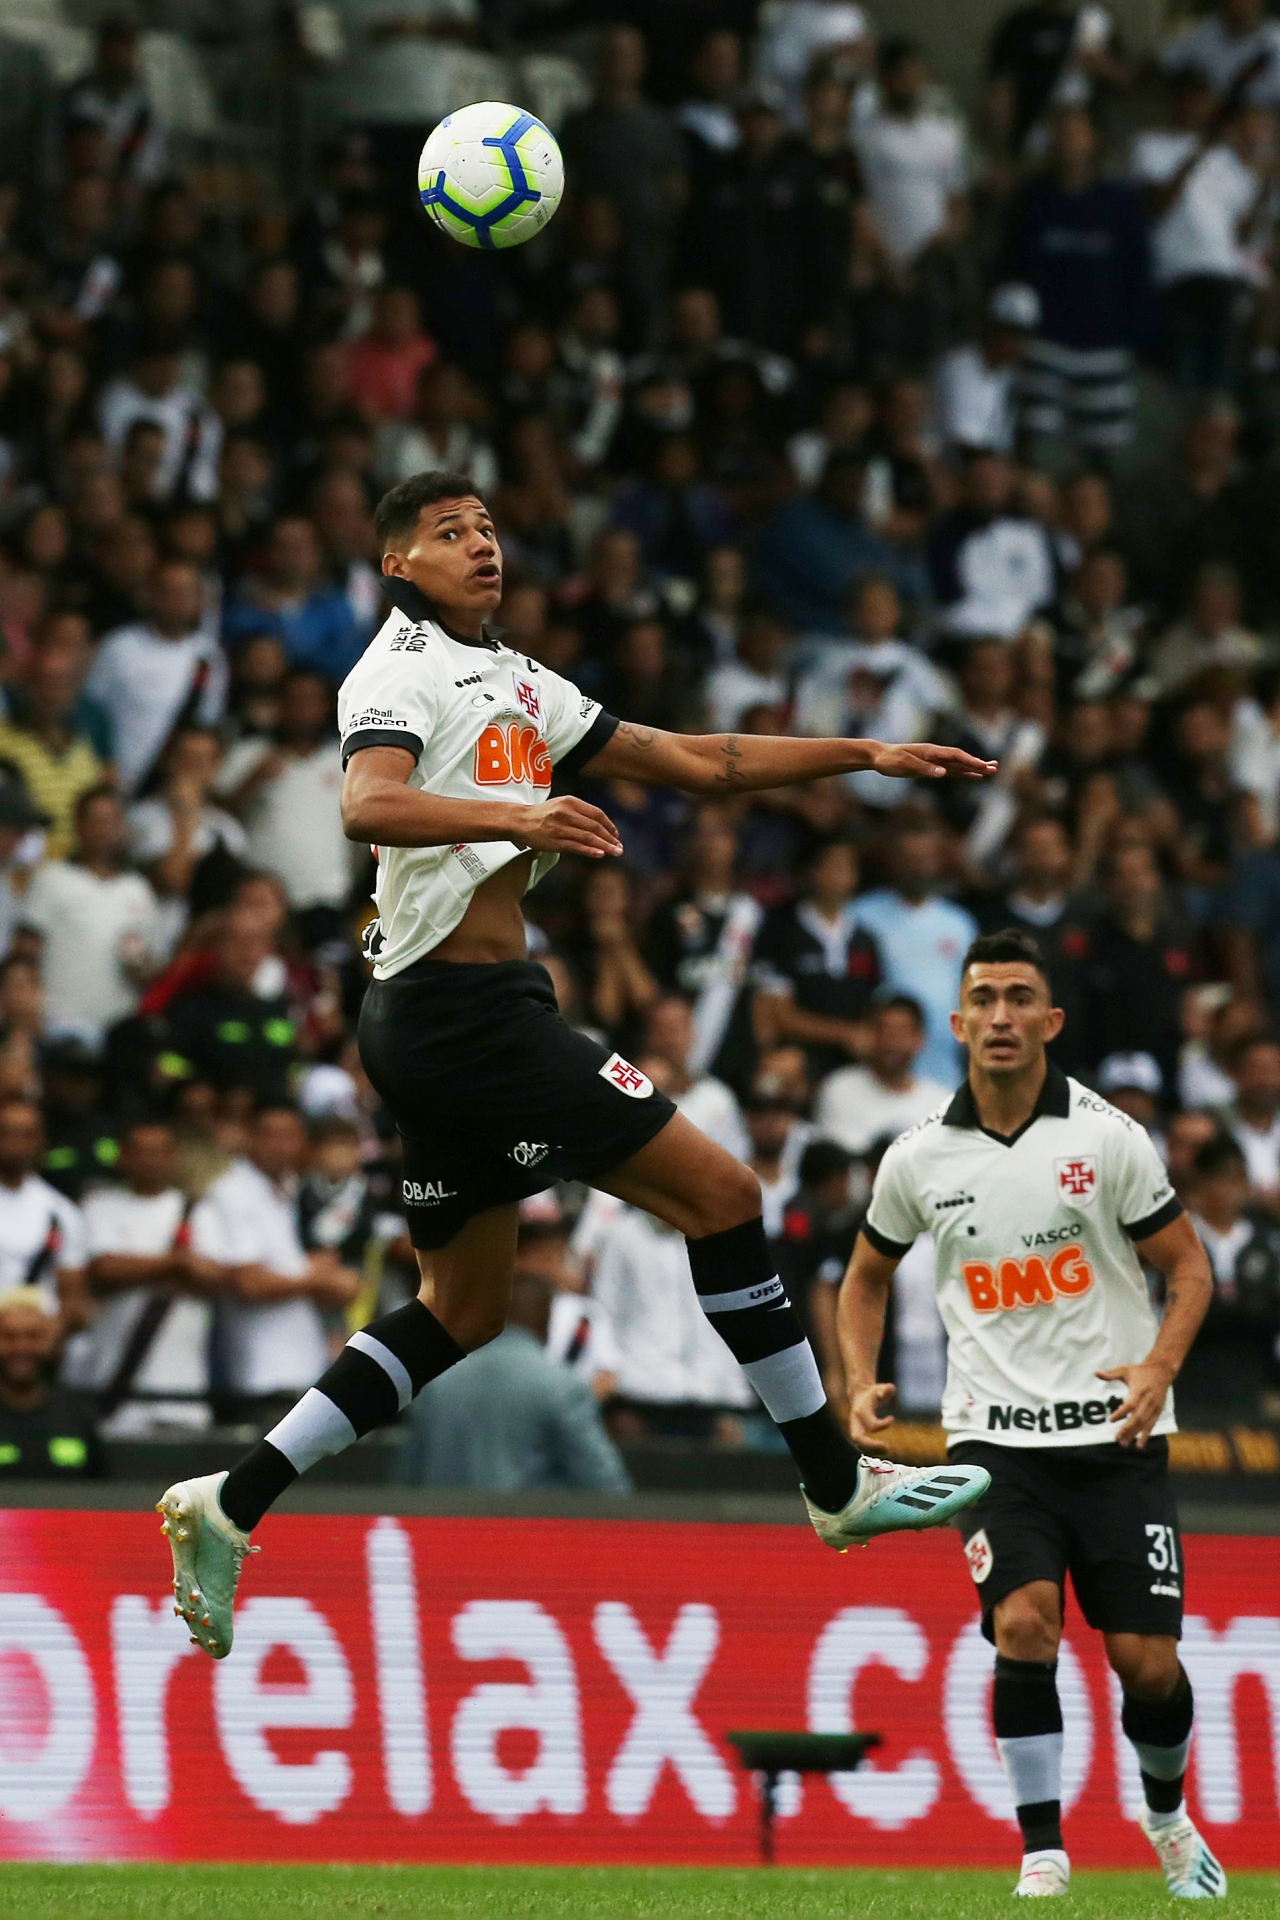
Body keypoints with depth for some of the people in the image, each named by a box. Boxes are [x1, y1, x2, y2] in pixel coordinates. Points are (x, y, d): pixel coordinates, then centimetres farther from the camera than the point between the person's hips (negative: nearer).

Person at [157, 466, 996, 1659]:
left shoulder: (516, 684, 21)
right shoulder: (403, 671, -8)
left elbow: (695, 762, 25)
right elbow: (367, 806, -28)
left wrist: (866, 756, 22)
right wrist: (516, 816, -44)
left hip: (437, 1022, 10)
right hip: (469, 1011, -10)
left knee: (462, 1306, 14)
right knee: (718, 1192, -9)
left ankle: (229, 1507, 11)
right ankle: (838, 1488, -4)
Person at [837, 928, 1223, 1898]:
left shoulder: (1107, 1137, -6)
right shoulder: (919, 1159, 1)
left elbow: (1189, 1265, 1)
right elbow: (868, 1275, 18)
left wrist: (1159, 1367, -16)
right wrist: (862, 1384, 3)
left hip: (1116, 1428, -1)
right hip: (997, 1435, 1)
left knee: (1146, 1661, -3)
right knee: (1024, 1623, -22)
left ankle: (1168, 1813, 28)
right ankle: (1043, 1853, -12)